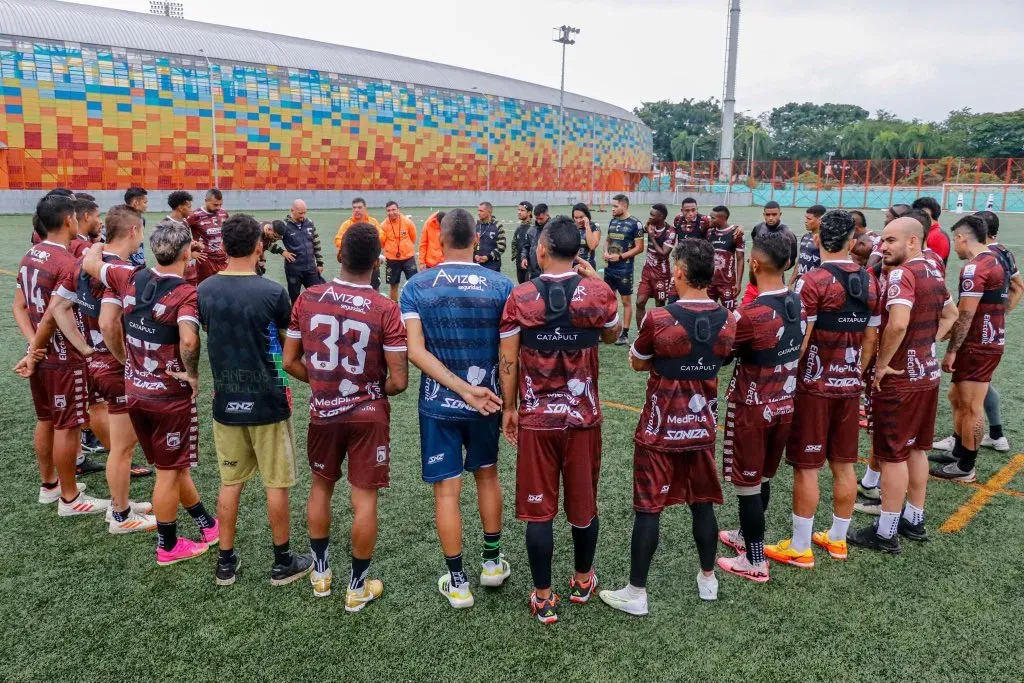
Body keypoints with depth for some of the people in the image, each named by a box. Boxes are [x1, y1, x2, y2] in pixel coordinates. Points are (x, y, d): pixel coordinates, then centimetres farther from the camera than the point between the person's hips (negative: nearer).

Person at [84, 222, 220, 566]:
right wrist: (192, 373, -20)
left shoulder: (130, 279, -1)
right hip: (170, 396, -7)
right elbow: (189, 340, -36)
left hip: (135, 391, 7)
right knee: (170, 472, 9)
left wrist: (99, 244, 36)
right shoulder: (186, 293, -20)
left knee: (173, 464, 20)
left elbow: (90, 263, 16)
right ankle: (168, 546, 23)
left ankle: (207, 524, 36)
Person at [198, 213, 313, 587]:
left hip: (226, 402, 4)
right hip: (267, 402, -4)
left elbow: (211, 334, 11)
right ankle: (282, 561, 20)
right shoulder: (273, 292, -16)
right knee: (276, 484, 8)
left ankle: (226, 562, 25)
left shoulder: (205, 290, -2)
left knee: (230, 482, 15)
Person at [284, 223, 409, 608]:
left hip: (323, 412, 3)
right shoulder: (385, 310, -17)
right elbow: (399, 381, -15)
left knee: (321, 486, 23)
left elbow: (290, 363, 1)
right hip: (368, 414, -3)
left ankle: (320, 572, 36)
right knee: (364, 499, 8)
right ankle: (358, 587, 21)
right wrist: (377, 390, 6)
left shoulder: (307, 299, -7)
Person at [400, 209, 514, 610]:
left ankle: (457, 582, 18)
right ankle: (492, 561, 35)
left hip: (437, 404, -1)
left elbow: (415, 351, -16)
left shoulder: (416, 287, -7)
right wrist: (493, 397, 5)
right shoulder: (501, 286, -7)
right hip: (488, 401, 1)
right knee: (487, 475, 22)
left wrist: (464, 390, -17)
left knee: (446, 490, 8)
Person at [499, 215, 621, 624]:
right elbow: (611, 336, 12)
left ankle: (544, 599, 17)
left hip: (536, 418, -1)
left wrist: (508, 408, 9)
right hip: (584, 415, 1)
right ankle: (583, 580, 37)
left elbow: (508, 360, -4)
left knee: (539, 510, 8)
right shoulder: (597, 292, -7)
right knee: (583, 503, 18)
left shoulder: (520, 297, -9)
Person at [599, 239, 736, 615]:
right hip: (702, 427, 5)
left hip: (659, 429, -4)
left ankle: (636, 593, 13)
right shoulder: (727, 321, -5)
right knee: (702, 504, 18)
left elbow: (637, 363, -4)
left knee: (649, 509, 4)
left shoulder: (659, 319, -19)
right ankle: (708, 579, 33)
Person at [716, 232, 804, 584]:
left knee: (748, 484, 6)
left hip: (751, 407, -7)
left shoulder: (750, 313, -25)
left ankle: (755, 561, 16)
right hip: (784, 404, 7)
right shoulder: (798, 304, -1)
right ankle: (747, 536, 39)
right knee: (763, 479, 21)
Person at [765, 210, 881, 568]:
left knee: (806, 468, 1)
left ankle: (800, 548, 10)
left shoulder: (813, 281, -15)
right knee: (844, 465, 14)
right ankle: (837, 538, 27)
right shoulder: (870, 282, 5)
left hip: (813, 387, -6)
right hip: (849, 387, 6)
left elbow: (798, 341, -17)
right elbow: (871, 340, 10)